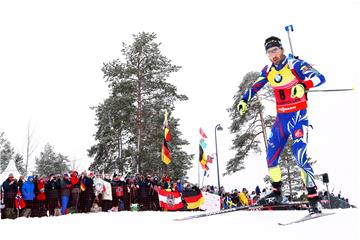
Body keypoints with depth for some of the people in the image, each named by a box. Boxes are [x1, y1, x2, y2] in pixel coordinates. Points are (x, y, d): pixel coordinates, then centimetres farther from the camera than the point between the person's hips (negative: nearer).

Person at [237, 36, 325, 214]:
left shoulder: (295, 65, -11)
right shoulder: (267, 71, 6)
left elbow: (320, 77, -22)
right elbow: (254, 87, 20)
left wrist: (303, 85, -40)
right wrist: (244, 100, 5)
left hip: (298, 117, -6)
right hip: (281, 119, 6)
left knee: (299, 156, -20)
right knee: (271, 158, 8)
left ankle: (314, 199, -11)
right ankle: (277, 192, 29)